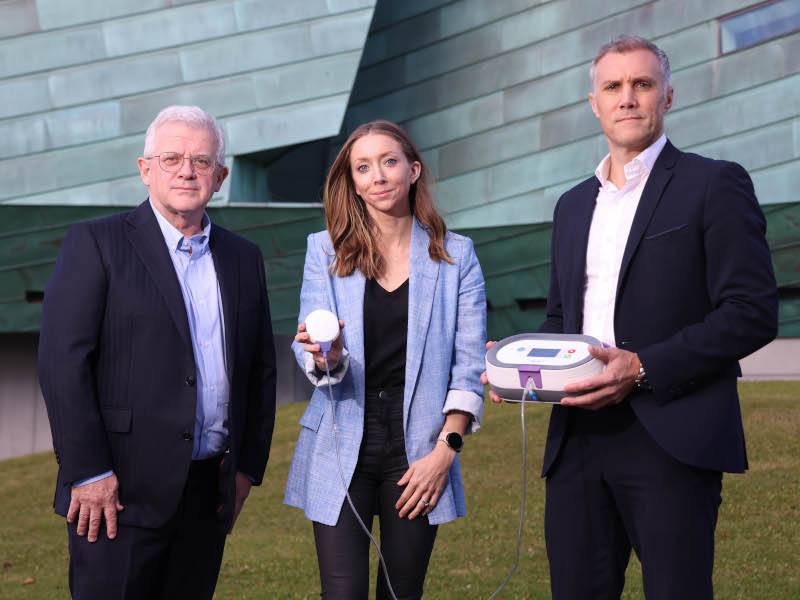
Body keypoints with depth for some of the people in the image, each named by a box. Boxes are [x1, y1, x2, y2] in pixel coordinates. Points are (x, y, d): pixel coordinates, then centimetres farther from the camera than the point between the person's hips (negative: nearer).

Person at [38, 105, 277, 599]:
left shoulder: (243, 258, 13)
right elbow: (62, 360, -10)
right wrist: (87, 471, -14)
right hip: (119, 488, -5)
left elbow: (261, 368, 18)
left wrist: (249, 466, 11)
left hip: (210, 492, 5)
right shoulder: (96, 244, -3)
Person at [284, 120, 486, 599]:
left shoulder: (456, 255, 2)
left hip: (417, 450, 1)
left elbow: (469, 365, 1)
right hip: (342, 451, 0)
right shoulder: (326, 250, 3)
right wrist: (326, 358, -26)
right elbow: (308, 352, -2)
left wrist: (445, 450, -8)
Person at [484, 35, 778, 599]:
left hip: (671, 440, -5)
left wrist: (643, 368, -17)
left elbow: (754, 312, -8)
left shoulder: (713, 184, -1)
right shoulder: (573, 204, 19)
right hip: (579, 438, 6)